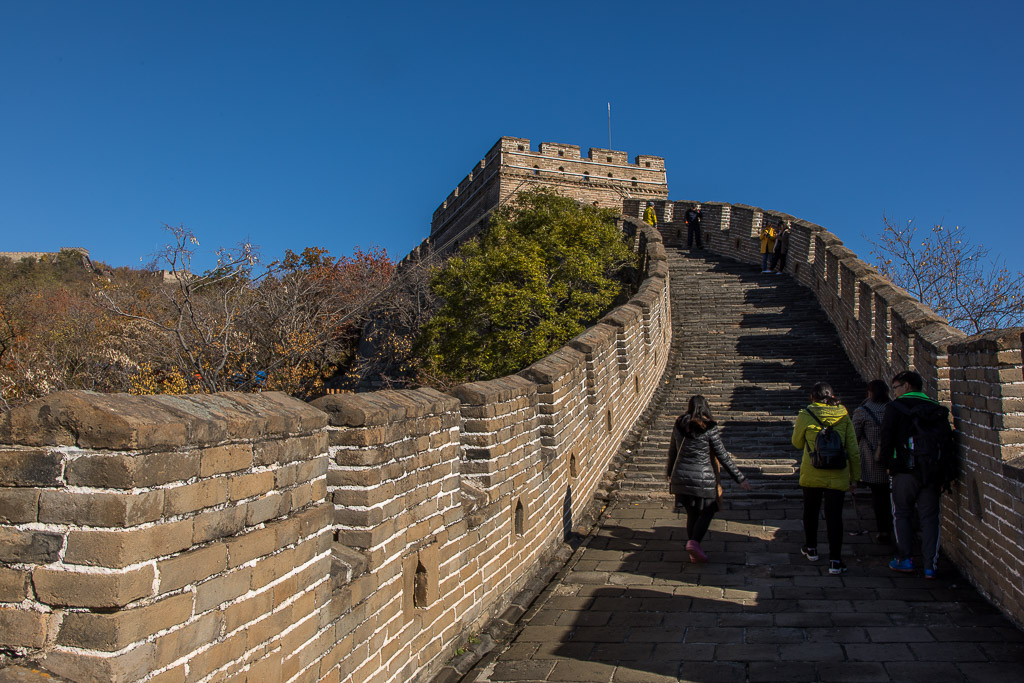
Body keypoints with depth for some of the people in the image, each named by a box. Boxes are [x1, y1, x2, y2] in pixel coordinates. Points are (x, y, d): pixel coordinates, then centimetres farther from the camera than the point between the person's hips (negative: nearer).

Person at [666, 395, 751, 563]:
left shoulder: (679, 425, 2)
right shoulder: (709, 428, -11)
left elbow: (672, 451, 14)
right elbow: (722, 456, -7)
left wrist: (669, 471, 31)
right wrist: (740, 478, 1)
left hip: (680, 477, 5)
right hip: (702, 478, -4)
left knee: (692, 513, 16)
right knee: (707, 512, 10)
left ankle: (693, 552, 18)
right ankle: (694, 542, -9)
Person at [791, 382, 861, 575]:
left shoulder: (805, 416, -6)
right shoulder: (844, 417, 0)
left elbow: (797, 443, 8)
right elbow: (853, 450, 1)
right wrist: (855, 476, 9)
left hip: (811, 476, -1)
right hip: (837, 477, 1)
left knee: (810, 512, 19)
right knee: (834, 517, 5)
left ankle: (811, 549, 35)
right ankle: (835, 561, 2)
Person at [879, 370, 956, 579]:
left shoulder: (895, 407, -2)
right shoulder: (937, 409, 12)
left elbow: (887, 439, -9)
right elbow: (948, 439, 9)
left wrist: (889, 464, 3)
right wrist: (945, 472, 10)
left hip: (906, 470, -4)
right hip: (934, 473, 4)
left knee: (902, 514, 10)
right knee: (930, 517, 8)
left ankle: (904, 559, 11)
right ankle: (931, 565, 6)